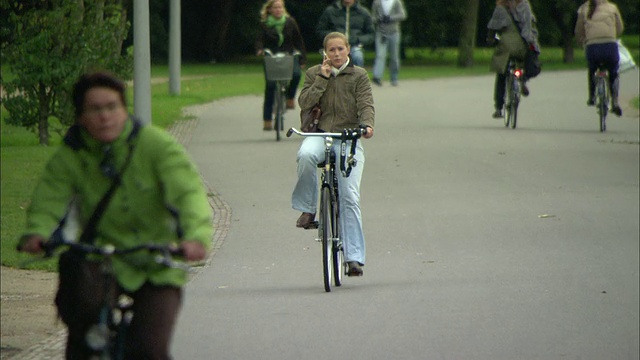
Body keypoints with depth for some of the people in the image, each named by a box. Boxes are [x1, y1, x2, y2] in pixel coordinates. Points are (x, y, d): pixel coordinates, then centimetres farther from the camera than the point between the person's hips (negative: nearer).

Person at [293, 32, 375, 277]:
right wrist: (323, 77, -6)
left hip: (349, 138, -1)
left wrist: (367, 125, -23)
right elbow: (304, 102, 0)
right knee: (306, 155, -37)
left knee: (349, 197, -11)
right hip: (319, 134, 1)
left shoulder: (358, 75, 8)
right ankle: (307, 209, -20)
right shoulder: (314, 73, 13)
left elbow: (366, 104, -3)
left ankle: (354, 257, -11)